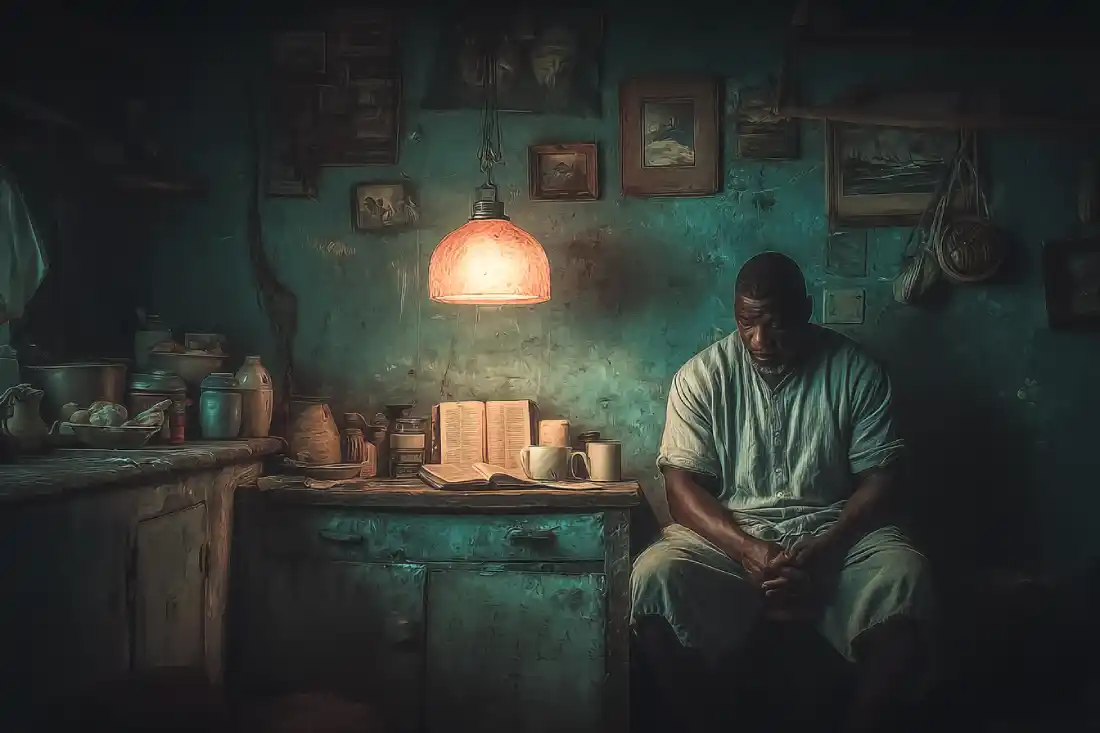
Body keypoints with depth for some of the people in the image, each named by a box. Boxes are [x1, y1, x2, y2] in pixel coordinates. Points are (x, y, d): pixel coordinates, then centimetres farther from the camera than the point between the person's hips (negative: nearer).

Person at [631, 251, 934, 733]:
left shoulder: (855, 370, 0)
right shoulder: (701, 377, 0)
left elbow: (880, 480, -2)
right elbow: (682, 486, -5)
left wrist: (821, 553, -19)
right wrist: (747, 549, -22)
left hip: (834, 533, 0)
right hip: (730, 537, 0)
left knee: (905, 582, -31)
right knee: (654, 579, -30)